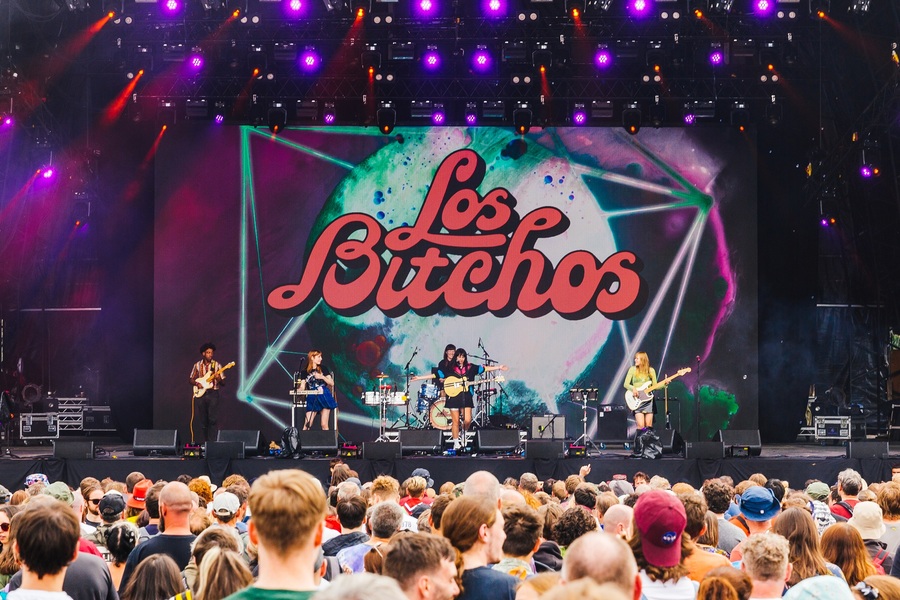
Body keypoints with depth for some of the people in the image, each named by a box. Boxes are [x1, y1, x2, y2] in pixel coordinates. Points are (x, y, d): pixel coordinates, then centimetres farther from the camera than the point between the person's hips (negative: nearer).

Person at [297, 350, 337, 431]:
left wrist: (322, 377, -9)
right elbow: (302, 386, 2)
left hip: (324, 397, 0)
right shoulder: (304, 371, 6)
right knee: (306, 426, -8)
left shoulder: (323, 368, 7)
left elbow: (332, 383, 6)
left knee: (324, 425, -2)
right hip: (312, 399, 0)